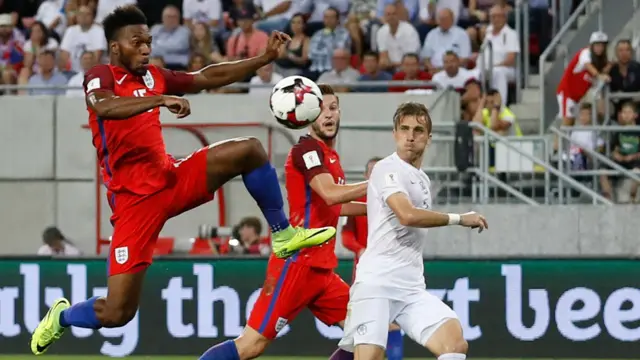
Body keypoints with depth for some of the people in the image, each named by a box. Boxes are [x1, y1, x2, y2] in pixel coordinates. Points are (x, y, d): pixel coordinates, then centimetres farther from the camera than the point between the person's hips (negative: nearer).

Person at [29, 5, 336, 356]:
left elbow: (208, 76, 19)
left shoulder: (153, 76, 10)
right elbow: (104, 107, -33)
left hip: (173, 178, 6)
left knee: (248, 150, -8)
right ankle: (61, 316, 23)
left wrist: (264, 58, 14)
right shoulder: (101, 76, -10)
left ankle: (283, 234, 6)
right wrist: (160, 100, -44)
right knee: (116, 313, -11)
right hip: (134, 200, -6)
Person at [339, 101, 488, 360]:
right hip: (376, 283, -7)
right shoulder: (388, 169, -6)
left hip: (412, 288, 7)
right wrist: (459, 219, -13)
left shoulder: (422, 180, 20)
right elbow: (408, 215, -21)